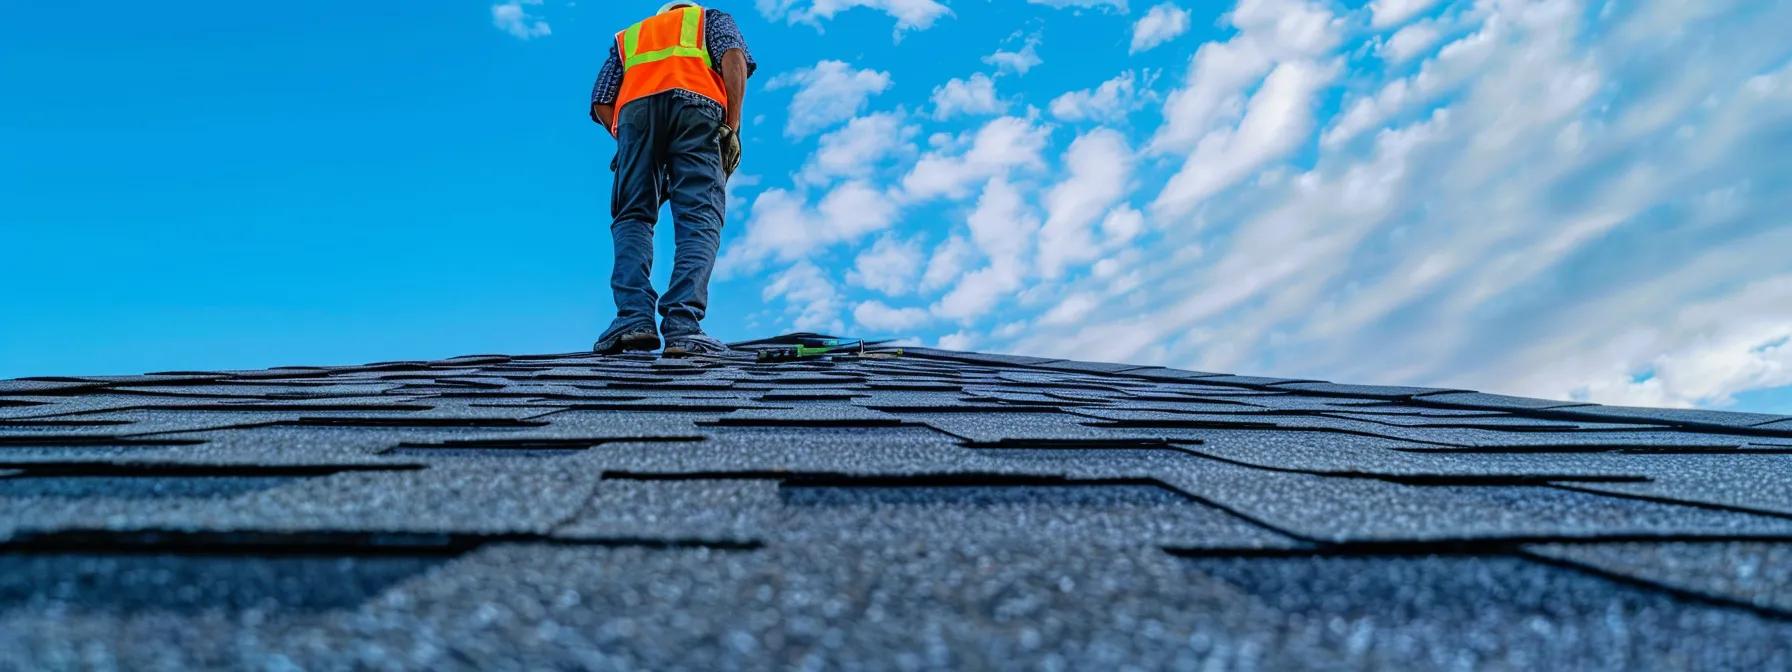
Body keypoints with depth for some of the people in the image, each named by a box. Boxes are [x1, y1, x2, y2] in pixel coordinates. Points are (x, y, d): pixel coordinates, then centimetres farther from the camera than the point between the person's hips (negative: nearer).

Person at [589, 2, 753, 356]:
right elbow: (734, 57, 8)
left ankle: (633, 317, -16)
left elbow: (601, 104, 23)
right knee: (699, 221, -8)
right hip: (696, 104, -2)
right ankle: (682, 326, -25)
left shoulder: (626, 37, 39)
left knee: (631, 218, 5)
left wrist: (636, 143, 28)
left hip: (635, 107, 2)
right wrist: (732, 127, 4)